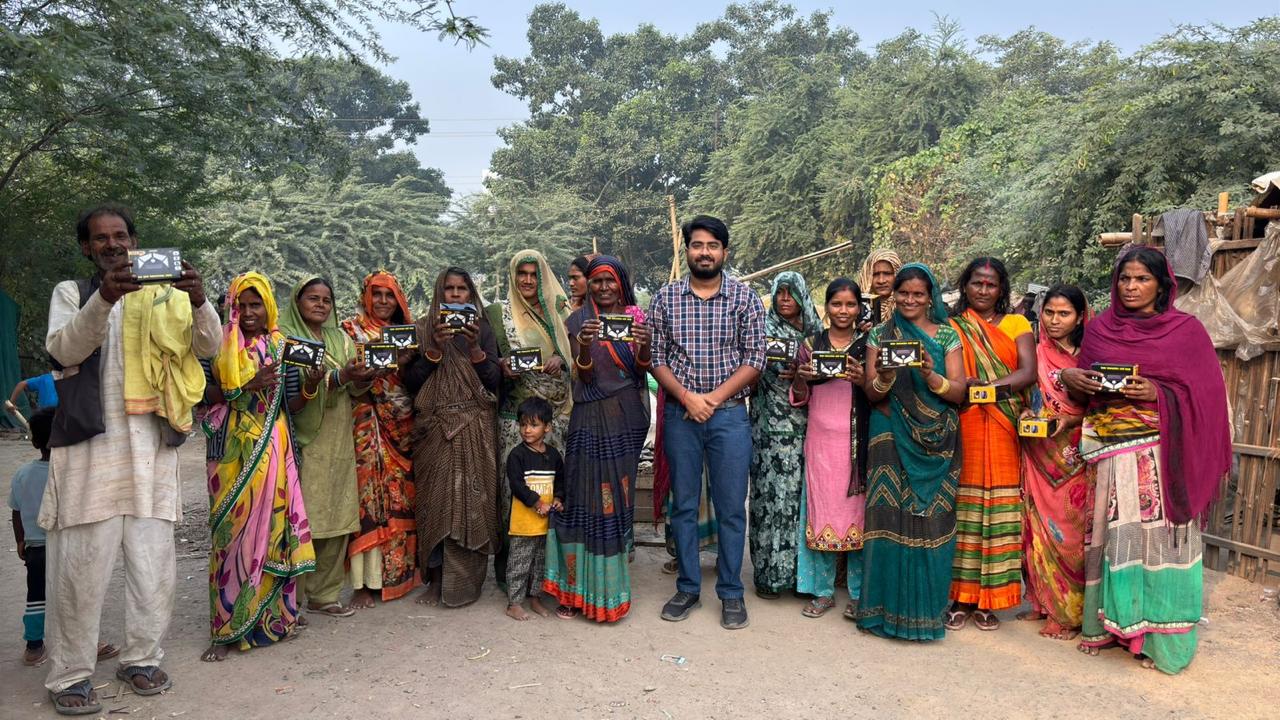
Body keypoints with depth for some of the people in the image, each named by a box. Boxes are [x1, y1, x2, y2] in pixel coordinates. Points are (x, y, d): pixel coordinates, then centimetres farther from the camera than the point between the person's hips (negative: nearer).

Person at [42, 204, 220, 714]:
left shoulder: (165, 295, 12)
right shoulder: (72, 292, 9)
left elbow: (206, 347, -1)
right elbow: (65, 349, -9)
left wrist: (198, 301, -22)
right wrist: (105, 298, -26)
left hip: (151, 444, 2)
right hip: (90, 444, -2)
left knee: (153, 562, 5)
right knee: (83, 564, -1)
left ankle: (142, 658, 19)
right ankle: (70, 674, 10)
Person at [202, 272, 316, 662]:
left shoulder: (282, 347, 10)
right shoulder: (220, 346, 4)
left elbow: (292, 407, 9)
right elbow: (205, 395, -2)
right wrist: (245, 387, -15)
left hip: (273, 449, 2)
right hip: (233, 450, -2)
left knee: (272, 527, 2)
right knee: (233, 530, -4)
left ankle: (274, 614, 15)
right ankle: (227, 627, 2)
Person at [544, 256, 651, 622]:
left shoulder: (637, 317, 7)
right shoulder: (580, 321, 2)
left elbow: (642, 370, 0)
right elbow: (584, 376, -6)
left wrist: (644, 344, -21)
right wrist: (584, 346, -26)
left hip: (629, 416, 2)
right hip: (592, 417, -2)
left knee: (619, 496, 6)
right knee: (586, 495, -4)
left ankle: (610, 582, 17)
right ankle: (579, 584, 2)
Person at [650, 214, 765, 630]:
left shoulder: (745, 298, 0)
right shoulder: (666, 298, 4)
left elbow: (754, 360, -3)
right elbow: (657, 359, 2)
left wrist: (713, 399, -12)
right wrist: (688, 397, -12)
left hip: (729, 414, -1)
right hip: (679, 414, 2)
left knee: (731, 507, 4)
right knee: (683, 504, 9)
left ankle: (731, 592, 18)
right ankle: (688, 588, 23)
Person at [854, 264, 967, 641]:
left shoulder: (947, 335, 6)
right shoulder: (880, 335, 7)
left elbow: (958, 392, -1)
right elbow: (870, 394, 2)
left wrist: (931, 376, -20)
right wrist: (884, 378, -19)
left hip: (935, 443, 0)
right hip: (892, 439, 0)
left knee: (930, 520, 0)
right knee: (890, 519, -2)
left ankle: (925, 606, 13)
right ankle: (887, 605, 9)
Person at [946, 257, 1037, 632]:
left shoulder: (1016, 324, 11)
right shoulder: (951, 327, 10)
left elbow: (1028, 372, -3)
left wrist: (991, 385, -19)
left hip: (1003, 429, 1)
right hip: (962, 427, -1)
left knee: (998, 509, 0)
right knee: (962, 506, -2)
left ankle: (987, 598, 9)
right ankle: (960, 596, 6)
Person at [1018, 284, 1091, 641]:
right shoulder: (1034, 355, 8)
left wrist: (1070, 420, -17)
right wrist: (1025, 415, -6)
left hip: (1074, 454, -2)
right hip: (1039, 454, 2)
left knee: (1069, 530, -2)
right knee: (1040, 527, 4)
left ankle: (1069, 611, 8)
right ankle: (1043, 602, 16)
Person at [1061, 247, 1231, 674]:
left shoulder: (1186, 329, 2)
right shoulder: (1099, 328, 10)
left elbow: (1205, 391, 0)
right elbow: (1083, 386, 14)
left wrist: (1159, 393, -15)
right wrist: (1068, 376, -8)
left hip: (1161, 451, -2)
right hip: (1109, 449, 2)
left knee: (1158, 535, -1)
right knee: (1111, 535, 5)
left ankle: (1159, 635, 11)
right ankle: (1108, 623, 18)